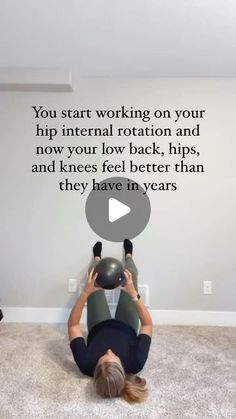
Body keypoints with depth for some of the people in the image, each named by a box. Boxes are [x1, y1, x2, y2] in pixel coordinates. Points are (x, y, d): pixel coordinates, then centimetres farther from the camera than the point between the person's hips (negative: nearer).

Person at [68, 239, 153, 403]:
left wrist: (85, 293, -42)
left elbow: (73, 325, -32)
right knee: (130, 275, 6)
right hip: (126, 330, 0)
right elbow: (148, 325, -32)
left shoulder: (86, 364, -44)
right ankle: (128, 256, 44)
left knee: (95, 275, 8)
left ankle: (97, 259, 47)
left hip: (99, 329, 0)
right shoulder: (135, 365, -44)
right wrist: (134, 295, -42)